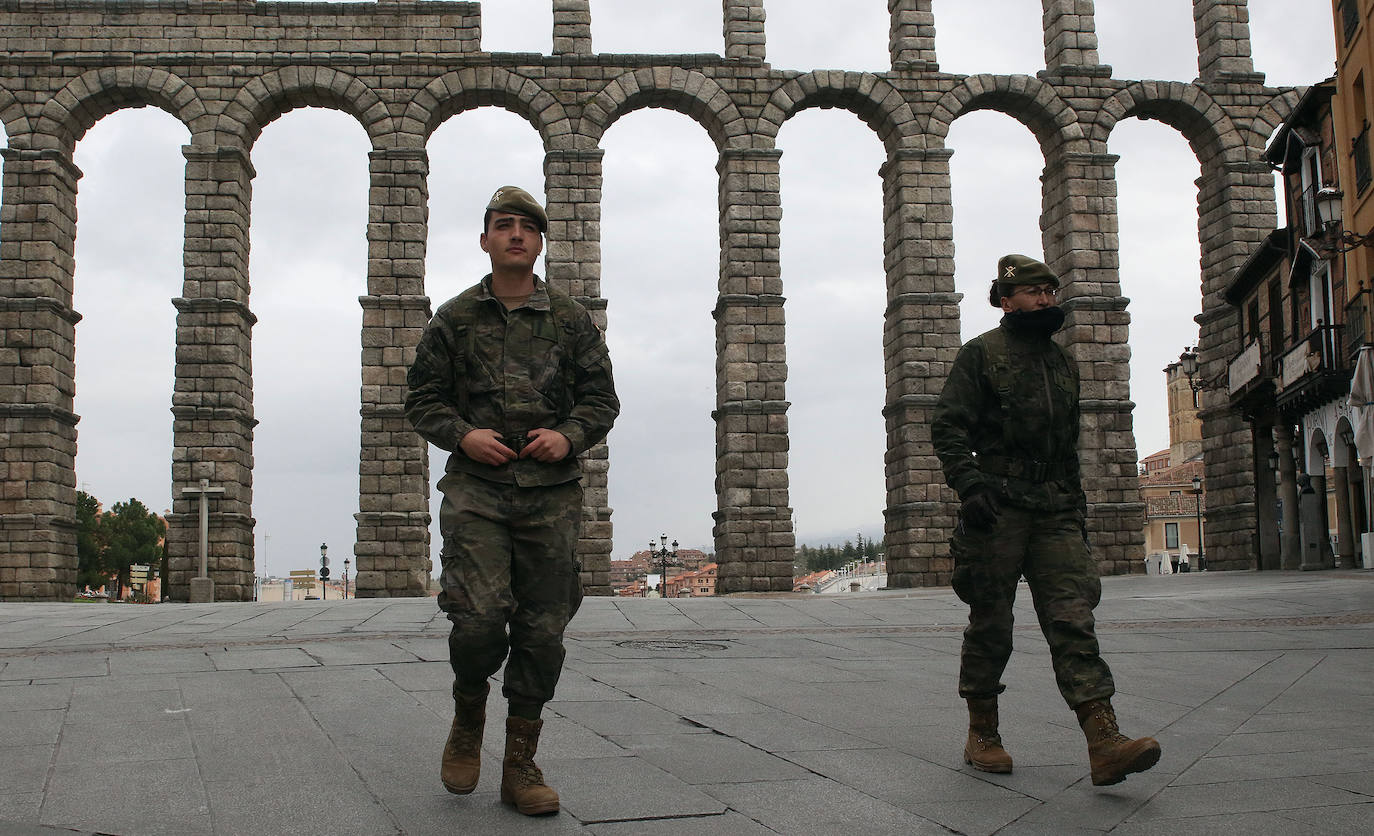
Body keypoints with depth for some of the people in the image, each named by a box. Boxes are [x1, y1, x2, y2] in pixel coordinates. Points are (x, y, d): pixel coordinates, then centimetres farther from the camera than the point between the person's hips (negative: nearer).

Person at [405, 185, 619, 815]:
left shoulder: (571, 320, 11)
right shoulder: (455, 318, 9)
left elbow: (601, 398, 12)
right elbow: (423, 399, 11)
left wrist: (569, 436, -8)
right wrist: (461, 434, -9)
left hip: (552, 492, 2)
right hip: (476, 488, -1)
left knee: (542, 632, 2)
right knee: (479, 619, -15)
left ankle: (521, 766, 15)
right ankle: (467, 721, 16)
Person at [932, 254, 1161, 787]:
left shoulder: (1062, 362, 21)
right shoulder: (980, 354, 2)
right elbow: (948, 427, -8)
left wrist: (1077, 505, 21)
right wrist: (970, 485, -20)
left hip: (1055, 512, 5)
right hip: (999, 508, -4)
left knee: (1073, 620, -7)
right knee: (991, 624, 3)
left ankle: (1105, 744, -14)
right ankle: (981, 735, 18)